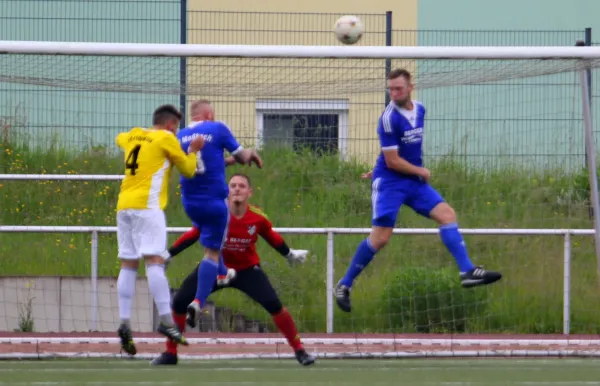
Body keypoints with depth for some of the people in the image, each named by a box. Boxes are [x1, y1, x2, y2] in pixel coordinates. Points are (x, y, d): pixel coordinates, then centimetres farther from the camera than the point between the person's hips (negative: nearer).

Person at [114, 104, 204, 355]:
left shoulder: (133, 136, 19)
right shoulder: (166, 138, 2)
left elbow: (119, 139, 44)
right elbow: (187, 170, 8)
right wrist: (193, 151, 22)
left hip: (123, 206, 6)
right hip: (146, 205, -6)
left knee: (128, 264, 4)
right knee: (154, 260, -14)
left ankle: (124, 323, -4)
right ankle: (165, 320, -23)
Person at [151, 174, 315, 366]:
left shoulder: (258, 217, -18)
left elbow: (271, 237, 4)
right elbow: (193, 234, -10)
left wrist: (290, 254, 18)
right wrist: (168, 255, -9)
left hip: (247, 270, 0)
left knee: (274, 304, -17)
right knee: (180, 301, -10)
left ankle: (299, 350, 0)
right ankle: (170, 353, 7)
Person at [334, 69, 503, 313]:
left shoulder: (419, 110, 7)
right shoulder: (389, 118, -17)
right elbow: (392, 161, -17)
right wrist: (421, 172, -6)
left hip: (415, 182, 7)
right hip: (389, 182, -7)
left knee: (447, 215, -7)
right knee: (380, 238, -11)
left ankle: (467, 272, -12)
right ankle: (344, 286, 2)